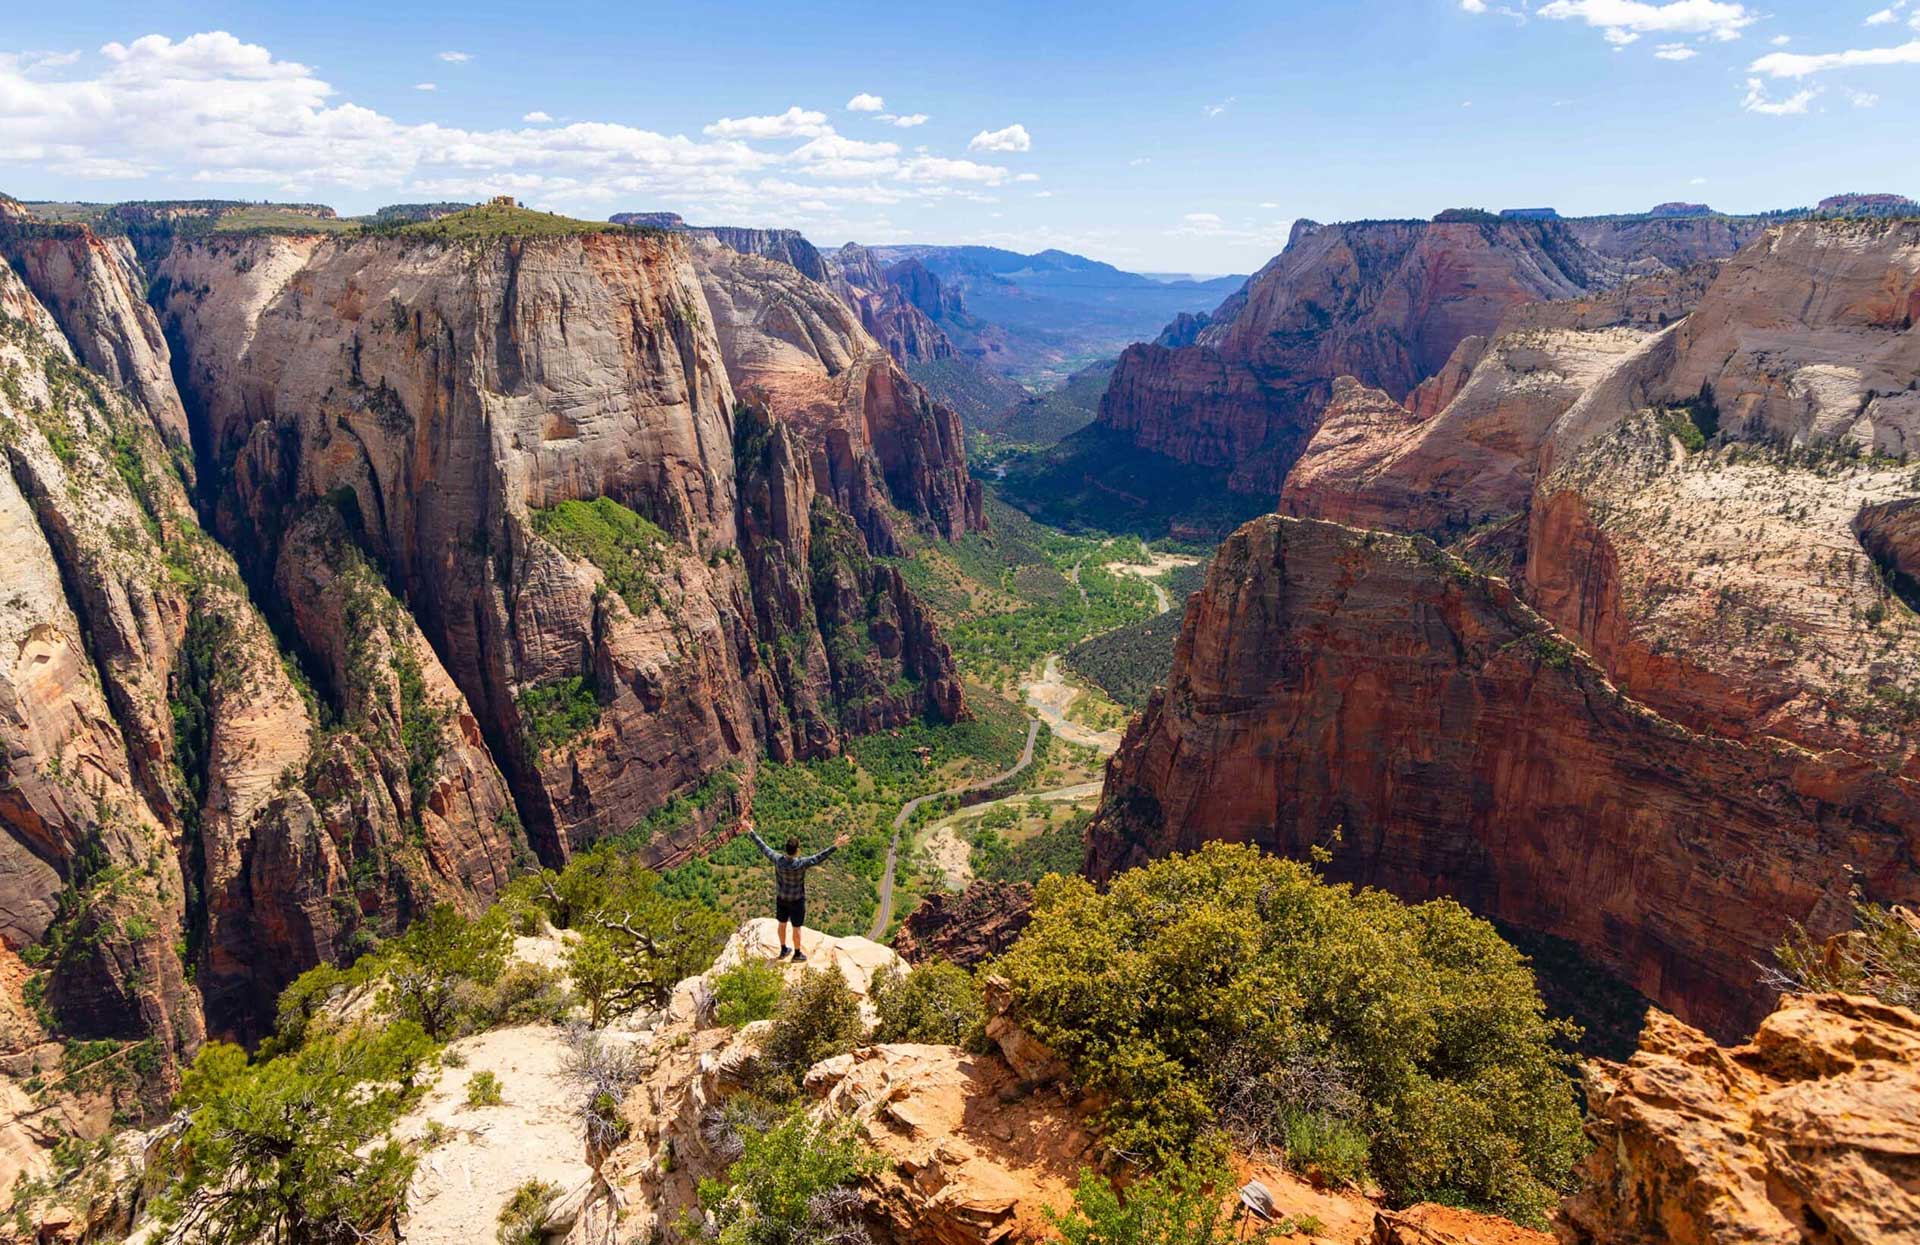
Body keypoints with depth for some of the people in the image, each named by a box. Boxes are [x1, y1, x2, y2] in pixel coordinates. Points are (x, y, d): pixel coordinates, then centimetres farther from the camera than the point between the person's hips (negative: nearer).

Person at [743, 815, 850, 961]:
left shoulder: (777, 860, -23)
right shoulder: (801, 864, -34)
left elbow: (762, 846, -15)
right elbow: (820, 856, -35)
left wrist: (750, 831, -7)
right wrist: (836, 846, -34)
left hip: (781, 897, 4)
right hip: (796, 900, -4)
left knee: (782, 923, 22)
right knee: (796, 927, 14)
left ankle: (783, 950, 41)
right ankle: (797, 955, 30)